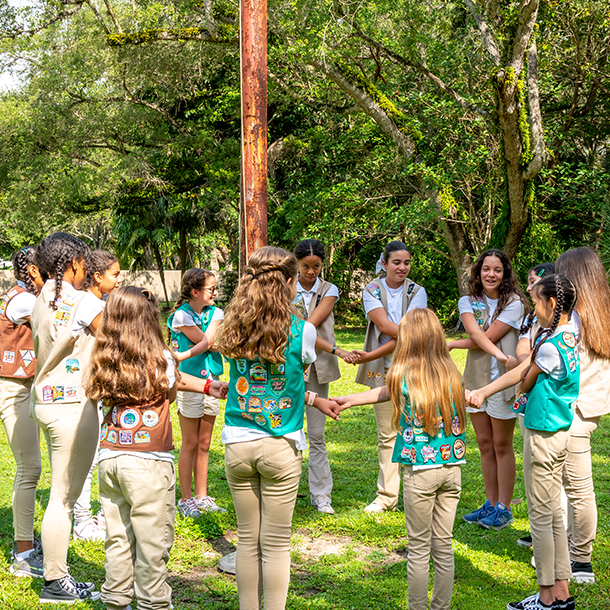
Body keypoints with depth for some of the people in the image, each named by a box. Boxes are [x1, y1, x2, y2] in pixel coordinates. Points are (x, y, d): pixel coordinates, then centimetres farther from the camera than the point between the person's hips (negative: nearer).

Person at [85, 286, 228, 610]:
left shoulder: (104, 360, 7)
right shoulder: (161, 359, -9)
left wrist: (209, 386, 22)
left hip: (110, 458, 6)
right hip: (148, 462, -6)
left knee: (117, 538, 15)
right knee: (152, 542, 4)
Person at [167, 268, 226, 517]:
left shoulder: (216, 312, 7)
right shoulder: (182, 316, -10)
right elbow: (207, 342, -16)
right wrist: (215, 321, -8)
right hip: (190, 383, -5)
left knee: (204, 444, 11)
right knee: (190, 445, 1)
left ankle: (202, 497, 20)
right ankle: (186, 499, 11)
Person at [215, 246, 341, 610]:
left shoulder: (235, 329, 1)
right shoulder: (302, 331, -10)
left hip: (238, 444, 3)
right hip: (281, 447, -3)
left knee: (248, 539, 14)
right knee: (276, 543, 6)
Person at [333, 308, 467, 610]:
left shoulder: (403, 375, -10)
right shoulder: (451, 373, 3)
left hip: (420, 469, -4)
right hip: (452, 467, 4)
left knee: (419, 547, 6)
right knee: (443, 545, 12)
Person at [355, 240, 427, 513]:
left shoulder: (417, 292, 1)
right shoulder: (372, 290, 5)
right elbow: (384, 326, -11)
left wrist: (370, 356, -16)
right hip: (383, 370, 1)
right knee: (386, 435, 5)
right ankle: (386, 497, 12)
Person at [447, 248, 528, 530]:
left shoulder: (513, 303, -7)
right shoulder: (468, 302, 6)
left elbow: (487, 337, -14)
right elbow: (476, 334, -14)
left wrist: (449, 344, -7)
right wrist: (500, 355, -30)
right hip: (476, 379, 5)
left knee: (502, 445, 1)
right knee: (485, 444, 11)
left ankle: (504, 508, 10)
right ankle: (491, 504, 20)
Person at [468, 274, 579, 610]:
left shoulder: (550, 347, -22)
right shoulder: (567, 334, 6)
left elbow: (525, 383, -7)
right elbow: (521, 370, 8)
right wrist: (482, 393, 8)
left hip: (542, 436, -9)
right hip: (560, 432, 9)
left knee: (541, 516, 1)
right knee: (553, 513, 15)